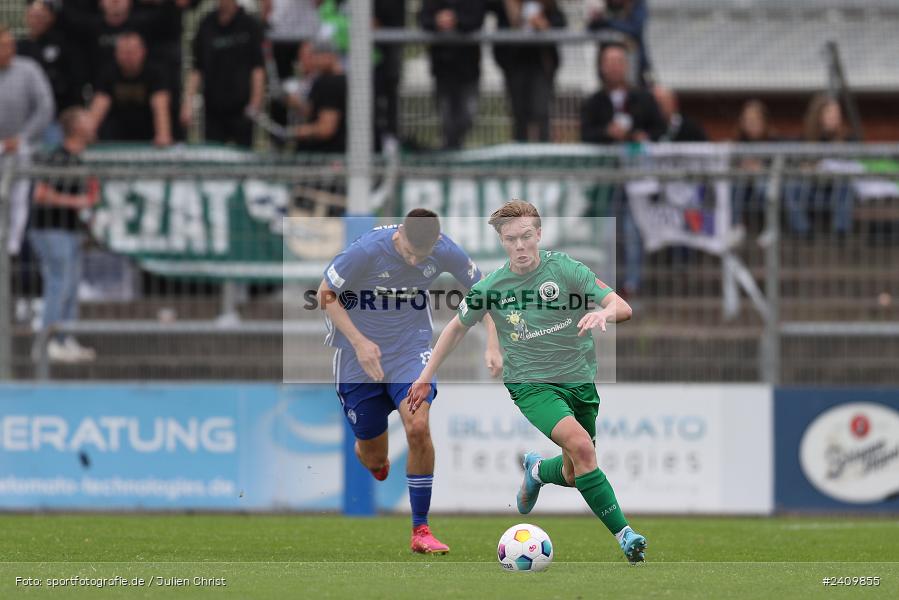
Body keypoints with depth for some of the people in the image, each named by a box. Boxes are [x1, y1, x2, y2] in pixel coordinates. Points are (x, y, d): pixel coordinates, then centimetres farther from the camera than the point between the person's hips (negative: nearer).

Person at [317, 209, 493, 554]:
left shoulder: (445, 252, -16)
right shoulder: (367, 250, -25)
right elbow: (326, 295, -13)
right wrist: (360, 342, -22)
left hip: (410, 352, 1)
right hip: (359, 357, -1)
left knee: (418, 427, -24)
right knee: (373, 460, 6)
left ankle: (420, 530, -11)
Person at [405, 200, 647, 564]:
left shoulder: (565, 269, -9)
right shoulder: (490, 288, -6)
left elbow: (623, 308, -15)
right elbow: (457, 327, 13)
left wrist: (603, 314, -38)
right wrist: (426, 377, 14)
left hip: (579, 381, 2)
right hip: (531, 384, -2)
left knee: (574, 475, 12)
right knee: (580, 444, -28)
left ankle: (538, 470, 49)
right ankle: (624, 534, -25)